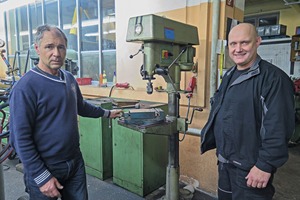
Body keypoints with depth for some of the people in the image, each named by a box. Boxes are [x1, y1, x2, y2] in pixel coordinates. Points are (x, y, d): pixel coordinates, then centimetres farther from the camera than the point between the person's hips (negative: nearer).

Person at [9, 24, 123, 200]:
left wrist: (106, 113, 26)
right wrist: (42, 177, -17)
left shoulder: (70, 78, 2)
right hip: (45, 169, -6)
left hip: (76, 162, 6)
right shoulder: (25, 87, -19)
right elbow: (20, 139, -18)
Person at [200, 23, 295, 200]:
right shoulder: (229, 75, 8)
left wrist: (266, 165, -22)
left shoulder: (273, 77, -18)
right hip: (224, 160, 8)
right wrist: (207, 139, 16)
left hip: (250, 166, -7)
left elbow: (278, 128, -23)